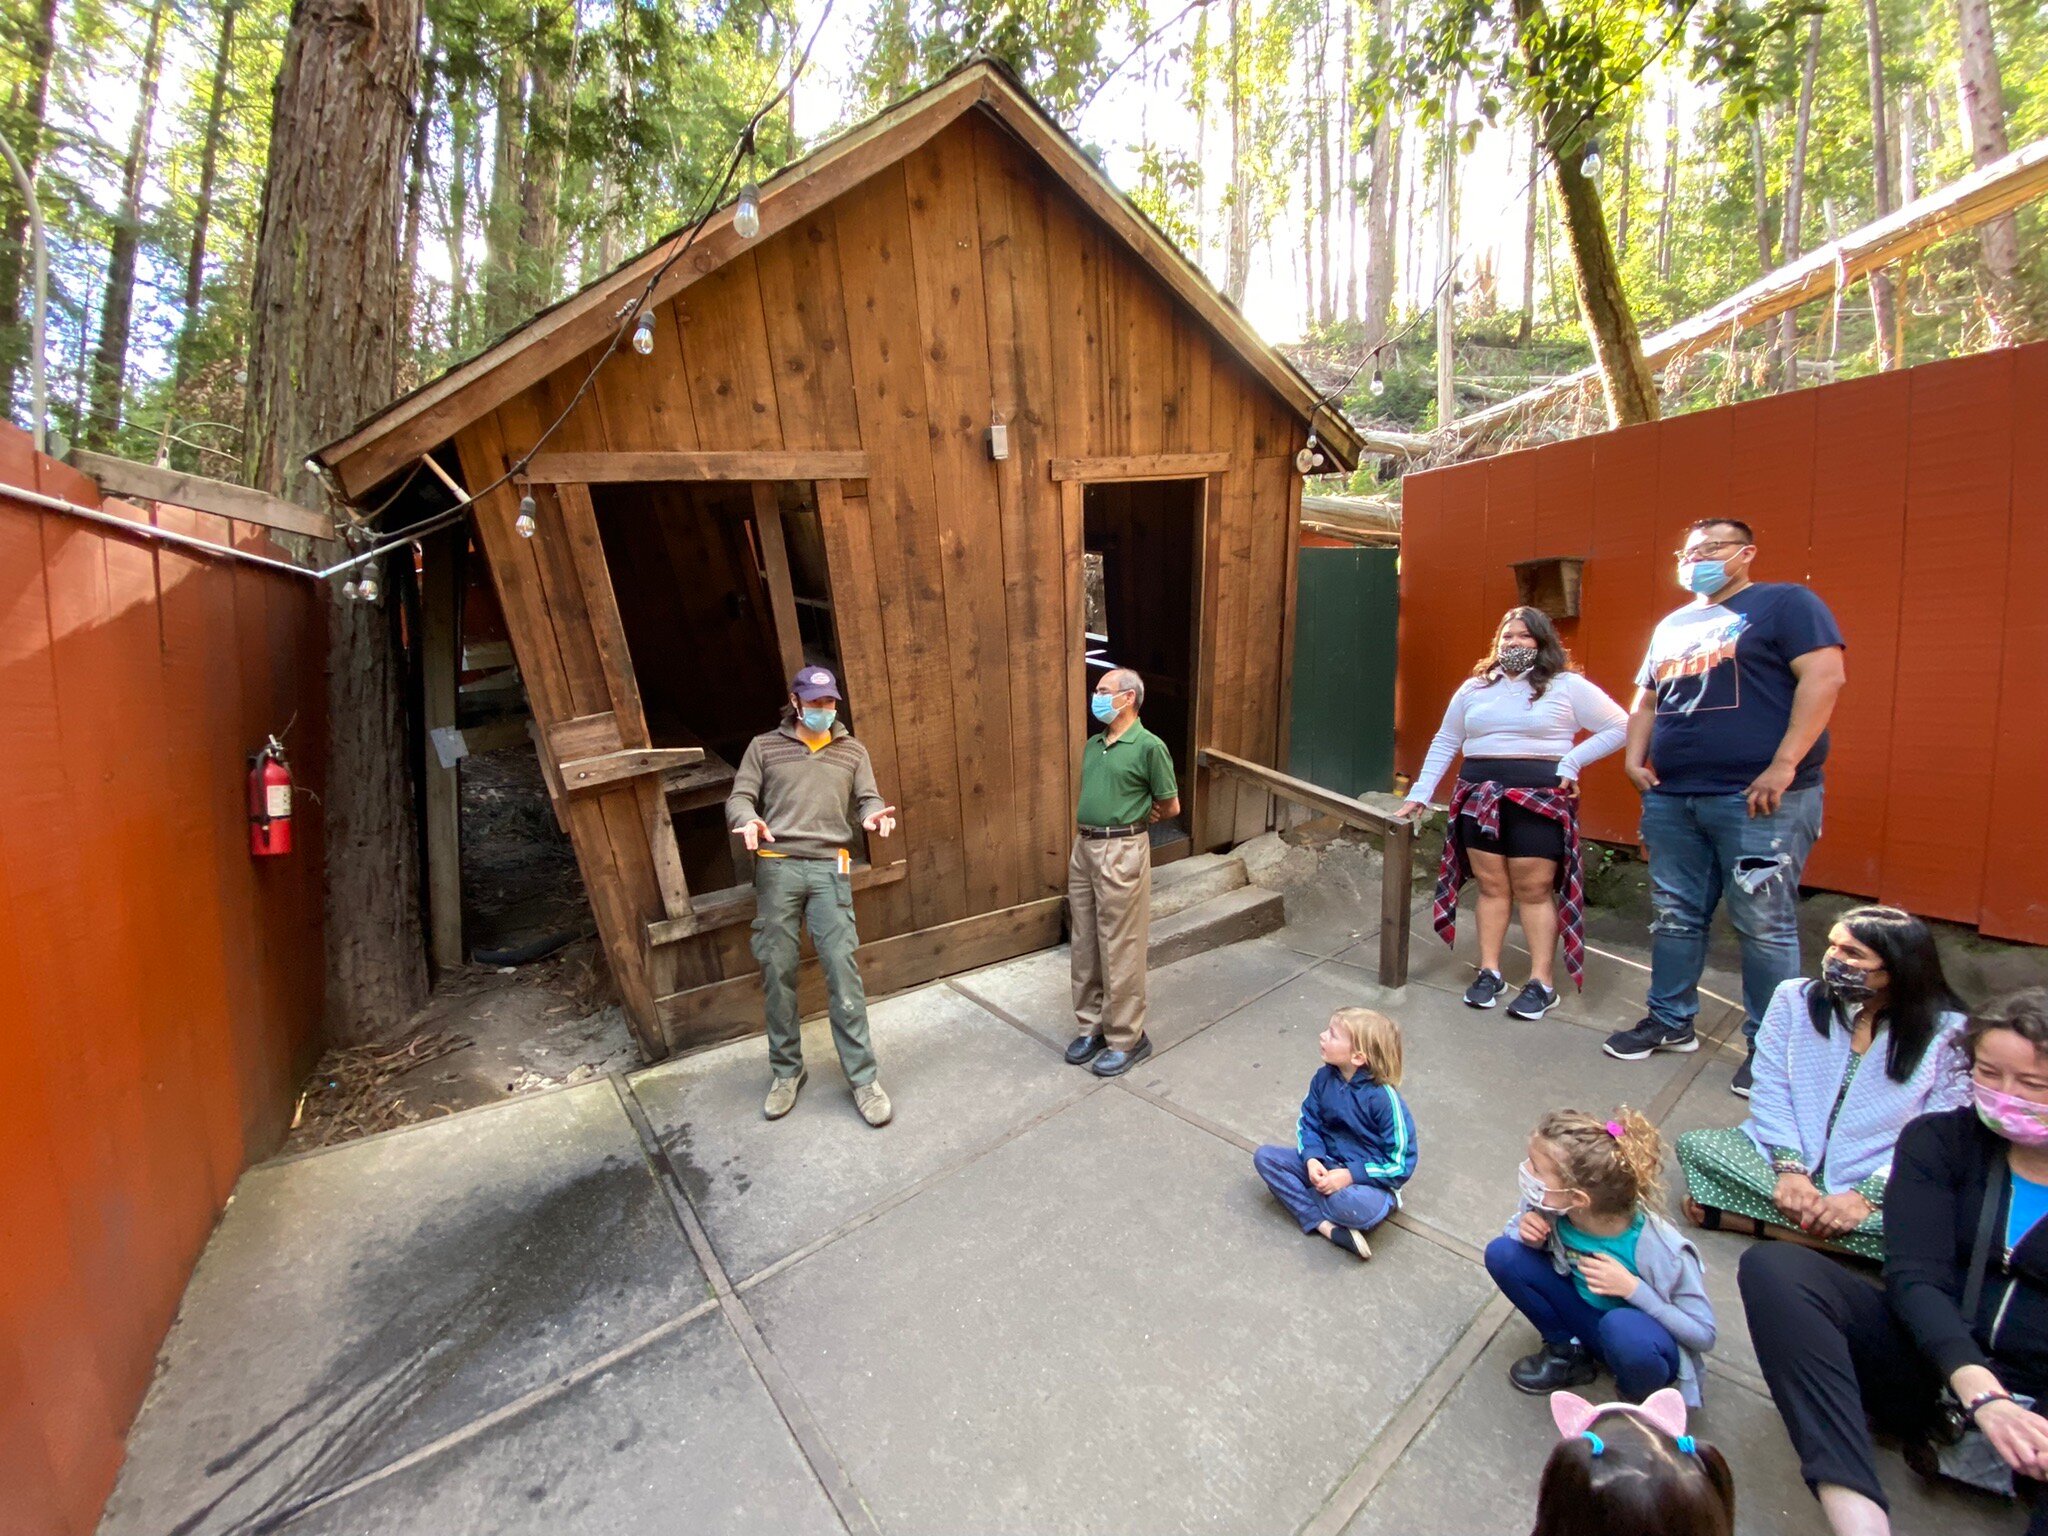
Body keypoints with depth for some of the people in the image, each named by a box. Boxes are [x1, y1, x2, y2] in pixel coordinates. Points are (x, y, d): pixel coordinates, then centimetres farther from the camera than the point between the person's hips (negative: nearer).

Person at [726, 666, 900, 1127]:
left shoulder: (852, 751, 14)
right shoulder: (764, 747, 11)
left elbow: (867, 799, 9)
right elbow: (739, 797, 7)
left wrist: (874, 815, -16)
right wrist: (748, 820, -17)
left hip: (829, 868, 0)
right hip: (776, 867, 0)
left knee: (842, 971, -6)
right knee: (777, 973, 5)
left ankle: (862, 1077, 3)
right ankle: (786, 1071, 23)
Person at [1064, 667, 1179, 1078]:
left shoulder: (1149, 746, -10)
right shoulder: (1092, 744, 12)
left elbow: (1171, 806, -3)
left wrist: (1133, 820, 8)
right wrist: (1079, 842, 15)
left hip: (1122, 853, -7)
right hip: (1084, 849, 8)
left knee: (1119, 949, 1)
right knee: (1085, 945, 14)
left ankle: (1127, 1039, 15)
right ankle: (1091, 1026, 29)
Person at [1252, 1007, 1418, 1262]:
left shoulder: (1384, 1098, -25)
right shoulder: (1324, 1077, -8)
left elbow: (1401, 1164, -19)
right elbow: (1308, 1122, 3)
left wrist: (1350, 1175, -26)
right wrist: (1312, 1159, -17)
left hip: (1369, 1178, -6)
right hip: (1327, 1163, 6)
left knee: (1350, 1202, -40)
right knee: (1264, 1157, -10)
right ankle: (1323, 1223, -21)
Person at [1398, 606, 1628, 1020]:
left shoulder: (1567, 686, 1)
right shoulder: (1476, 687, 10)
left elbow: (1619, 727, 2)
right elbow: (1444, 743, 13)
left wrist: (1571, 762, -9)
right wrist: (1419, 795, 7)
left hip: (1539, 800, -3)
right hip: (1480, 798, 3)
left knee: (1534, 890, -1)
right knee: (1492, 885, 7)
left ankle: (1542, 983, 8)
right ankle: (1489, 972, 15)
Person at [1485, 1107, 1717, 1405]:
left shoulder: (1657, 1248, -31)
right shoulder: (1548, 1204, -22)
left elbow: (1704, 1335, -19)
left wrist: (1633, 1288, -33)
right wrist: (1529, 1235, -25)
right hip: (1586, 1315, 3)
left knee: (1623, 1327, -38)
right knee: (1503, 1253, -19)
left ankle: (1641, 1400, -3)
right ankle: (1567, 1352, 3)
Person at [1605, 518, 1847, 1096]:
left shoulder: (1784, 603, 0)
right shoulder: (1672, 625, 19)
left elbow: (1824, 676, -12)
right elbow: (1646, 699, 24)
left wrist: (1784, 765, -19)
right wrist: (1635, 756, 7)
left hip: (1759, 801, -6)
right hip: (1670, 799, 7)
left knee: (1763, 926, -1)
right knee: (1674, 917, 13)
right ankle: (1670, 1022, 26)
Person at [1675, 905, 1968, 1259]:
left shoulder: (1947, 1034, -6)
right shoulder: (1794, 1000, -2)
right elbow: (1770, 1089, -5)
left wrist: (1866, 1197, -21)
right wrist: (1790, 1168, -19)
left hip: (1880, 1183, 0)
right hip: (1791, 1155, 0)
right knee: (1694, 1146, -25)